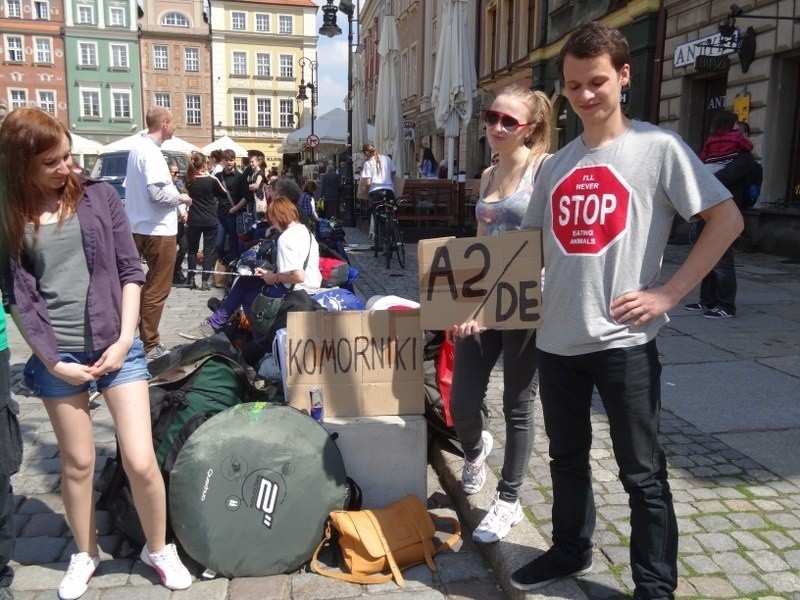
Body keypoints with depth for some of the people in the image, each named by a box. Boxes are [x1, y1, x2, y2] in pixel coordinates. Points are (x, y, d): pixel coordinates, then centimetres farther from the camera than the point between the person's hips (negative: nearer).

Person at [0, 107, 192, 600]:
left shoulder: (99, 196, 1)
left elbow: (130, 271, 1)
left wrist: (124, 341, -6)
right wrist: (52, 360, -7)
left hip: (117, 347, 0)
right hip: (58, 358, 1)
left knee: (141, 462, -2)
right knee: (77, 463, 11)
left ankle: (159, 548, 22)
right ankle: (85, 553, 35)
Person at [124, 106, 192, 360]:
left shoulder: (138, 146, 12)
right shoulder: (151, 152, -17)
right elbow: (157, 193, -26)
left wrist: (174, 195, 14)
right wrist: (180, 197, -8)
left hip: (143, 227, 10)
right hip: (158, 229, -10)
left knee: (151, 286, 19)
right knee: (157, 289, -1)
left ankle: (145, 337, 27)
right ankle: (149, 345, 7)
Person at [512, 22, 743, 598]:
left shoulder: (657, 146, -5)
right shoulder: (557, 165, 10)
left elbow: (728, 219, -7)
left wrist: (669, 293, -12)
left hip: (623, 339, -5)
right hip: (557, 338, 6)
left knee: (642, 473, 7)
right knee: (567, 458, 20)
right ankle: (570, 551, 42)